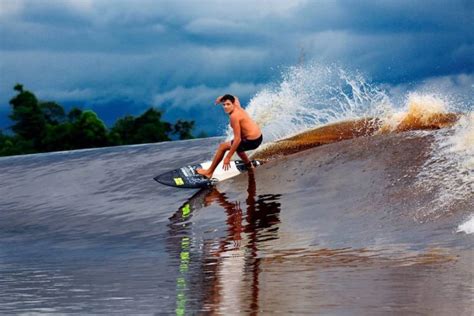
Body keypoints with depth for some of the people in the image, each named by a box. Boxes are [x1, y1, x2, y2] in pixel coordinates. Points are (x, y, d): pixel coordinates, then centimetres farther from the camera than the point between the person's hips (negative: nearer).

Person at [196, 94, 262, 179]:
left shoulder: (234, 116, -20)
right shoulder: (237, 106, 4)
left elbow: (237, 139, -24)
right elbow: (235, 98, 33)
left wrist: (228, 157, -21)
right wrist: (222, 98, 16)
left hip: (252, 141, -9)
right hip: (259, 137, 9)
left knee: (222, 147, 4)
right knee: (237, 146, 37)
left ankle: (209, 172, 12)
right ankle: (249, 165, 48)